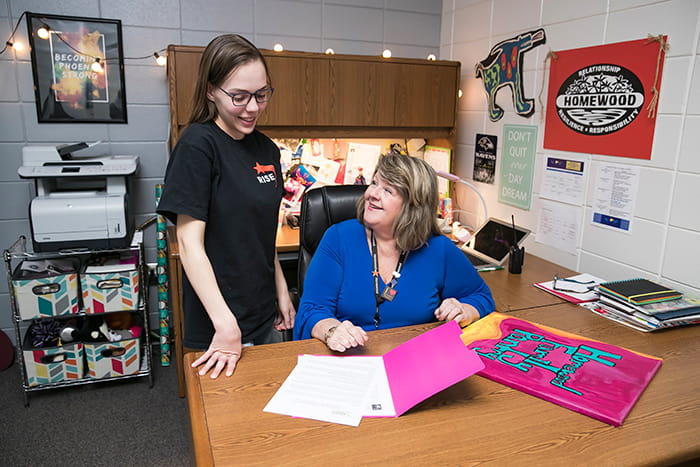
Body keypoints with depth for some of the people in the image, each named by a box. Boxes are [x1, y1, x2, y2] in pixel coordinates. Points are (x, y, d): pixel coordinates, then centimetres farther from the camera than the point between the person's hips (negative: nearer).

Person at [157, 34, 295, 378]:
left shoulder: (267, 149, 4)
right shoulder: (198, 144, -16)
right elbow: (190, 241, -20)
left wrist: (282, 292, 12)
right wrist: (226, 325, -27)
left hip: (263, 313, 7)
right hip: (218, 325, -7)